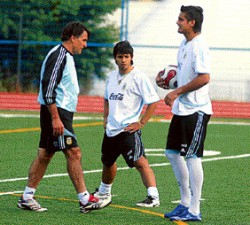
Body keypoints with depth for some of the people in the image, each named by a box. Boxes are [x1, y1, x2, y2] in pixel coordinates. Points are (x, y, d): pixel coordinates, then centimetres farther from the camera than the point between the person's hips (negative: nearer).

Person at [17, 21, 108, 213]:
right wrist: (55, 118, -24)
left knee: (45, 154, 10)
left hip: (61, 113, 10)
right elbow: (48, 88, -21)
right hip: (56, 112, -10)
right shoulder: (58, 55, -14)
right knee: (74, 153, -11)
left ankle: (27, 198, 13)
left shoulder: (66, 56, 18)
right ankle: (85, 200, -10)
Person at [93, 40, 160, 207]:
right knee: (108, 162, 22)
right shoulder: (112, 76, 12)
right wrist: (106, 117, 16)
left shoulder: (139, 77, -10)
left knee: (139, 161, -21)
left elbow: (153, 101, -11)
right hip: (111, 129, 8)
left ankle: (153, 197, -25)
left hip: (128, 129, -8)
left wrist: (141, 123, -14)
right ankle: (104, 193, 44)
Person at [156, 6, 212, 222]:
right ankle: (186, 202, 23)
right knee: (173, 153, 13)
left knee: (192, 156, -6)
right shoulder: (184, 45, 13)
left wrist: (177, 92, -20)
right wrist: (167, 80, 8)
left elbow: (204, 78, -25)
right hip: (181, 109, 10)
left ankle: (194, 210, -1)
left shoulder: (199, 46, -16)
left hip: (196, 110, -10)